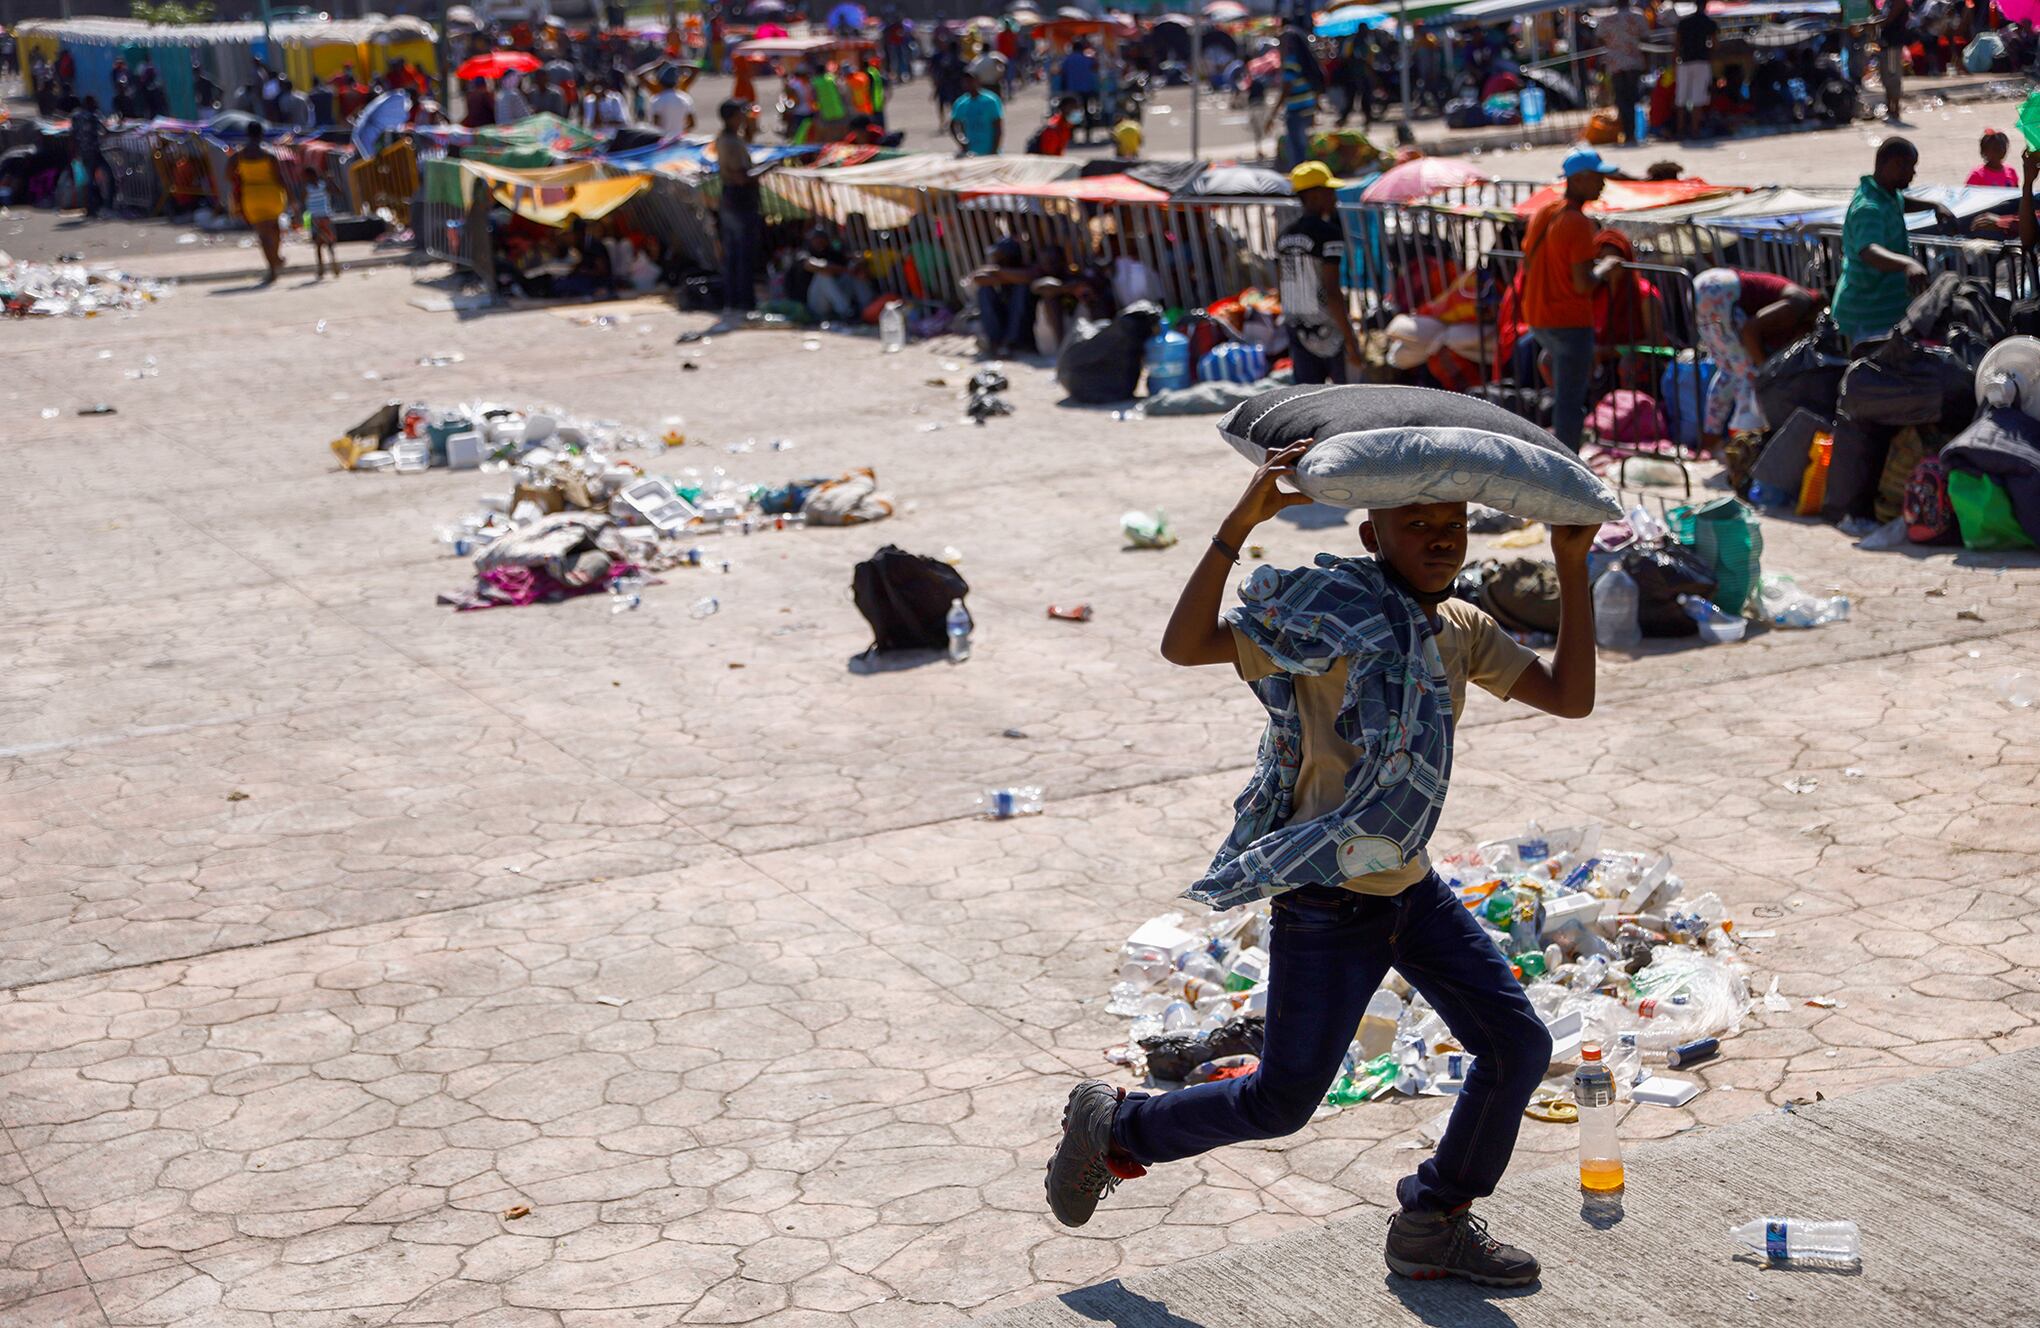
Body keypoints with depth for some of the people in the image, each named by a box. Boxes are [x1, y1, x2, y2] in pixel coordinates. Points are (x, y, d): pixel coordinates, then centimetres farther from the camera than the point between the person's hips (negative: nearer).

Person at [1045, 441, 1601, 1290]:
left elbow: (1571, 698, 1)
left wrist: (1572, 567, -3)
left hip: (1412, 890, 7)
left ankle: (1432, 1228, 21)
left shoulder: (1462, 630, 6)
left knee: (1519, 1046, 4)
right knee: (1281, 1101, -3)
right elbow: (1184, 646, -25)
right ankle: (1113, 1128, 22)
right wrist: (1241, 522, -33)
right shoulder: (1331, 614, -16)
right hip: (1328, 901, -7)